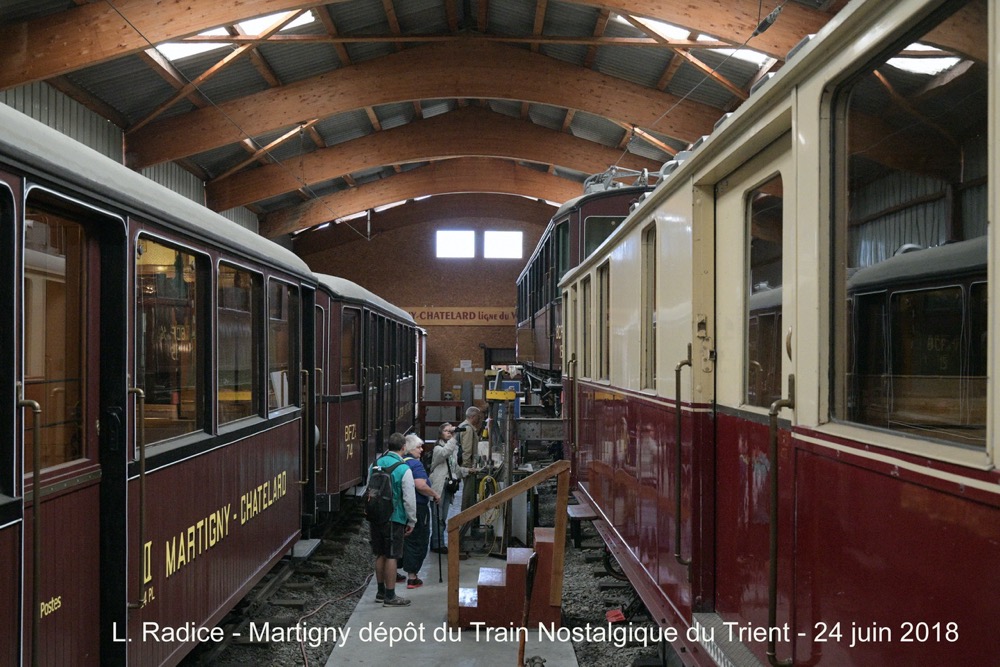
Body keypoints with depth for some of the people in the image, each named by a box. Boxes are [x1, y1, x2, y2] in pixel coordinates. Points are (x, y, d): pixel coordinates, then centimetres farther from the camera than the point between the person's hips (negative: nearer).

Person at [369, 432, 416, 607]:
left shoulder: (376, 464, 3)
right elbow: (409, 499, -12)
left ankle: (381, 592, 27)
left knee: (380, 555, 16)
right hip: (394, 518, -6)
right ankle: (390, 596, 8)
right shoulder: (404, 469, -15)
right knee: (392, 556, 2)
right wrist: (412, 521, -1)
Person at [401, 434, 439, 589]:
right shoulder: (415, 464, -17)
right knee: (417, 541, 3)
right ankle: (412, 577, 6)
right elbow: (421, 485, -27)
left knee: (400, 540, 18)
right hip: (417, 507, -8)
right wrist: (435, 494, -13)